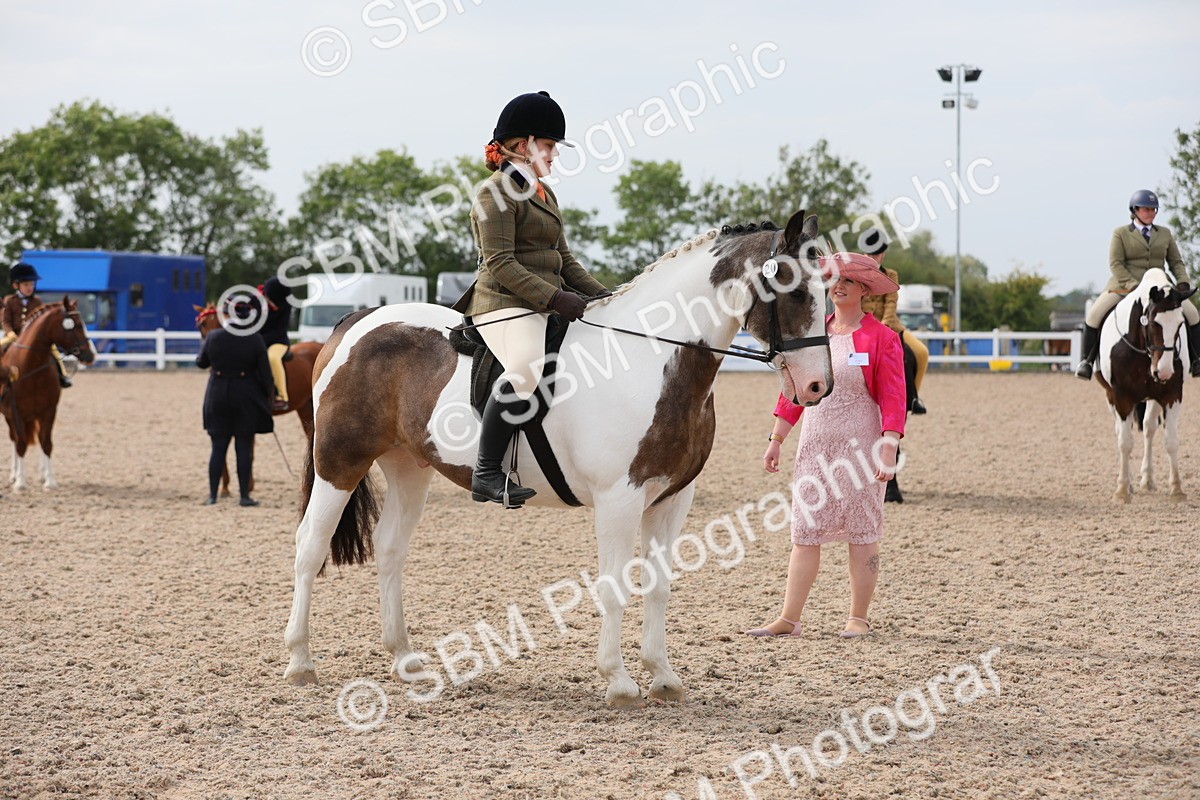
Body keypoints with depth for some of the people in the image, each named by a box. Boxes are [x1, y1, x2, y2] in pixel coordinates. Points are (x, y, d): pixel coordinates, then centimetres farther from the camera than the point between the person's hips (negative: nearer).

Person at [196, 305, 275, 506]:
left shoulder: (213, 337, -6)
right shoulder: (254, 340, -11)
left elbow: (201, 362, 10)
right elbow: (264, 371, -8)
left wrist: (204, 344, 29)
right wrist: (268, 394, 6)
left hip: (217, 397, 2)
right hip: (246, 399, -2)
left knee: (218, 447, 9)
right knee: (244, 447, 6)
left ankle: (212, 495, 9)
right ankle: (245, 495, 6)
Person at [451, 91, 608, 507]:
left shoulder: (545, 194, 23)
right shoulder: (496, 193, -6)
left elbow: (563, 259, 26)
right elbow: (500, 264, -15)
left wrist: (601, 294, 11)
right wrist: (555, 297, -22)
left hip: (546, 305, 10)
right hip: (506, 305, -10)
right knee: (527, 371, -35)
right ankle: (486, 473, -31)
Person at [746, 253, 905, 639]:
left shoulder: (881, 338, -5)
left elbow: (892, 399, -9)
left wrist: (889, 448, -18)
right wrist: (776, 440, 11)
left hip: (860, 445, -5)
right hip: (815, 445, 5)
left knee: (862, 531, 3)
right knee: (804, 531, 2)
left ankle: (858, 618, 11)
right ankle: (788, 619, 1)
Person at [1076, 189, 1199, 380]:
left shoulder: (1165, 234, 13)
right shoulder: (1120, 234, 1)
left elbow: (1176, 262, 14)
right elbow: (1115, 264, -8)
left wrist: (1183, 282, -7)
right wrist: (1133, 286, -22)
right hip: (1123, 287, -3)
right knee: (1094, 315, -22)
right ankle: (1087, 360, -7)